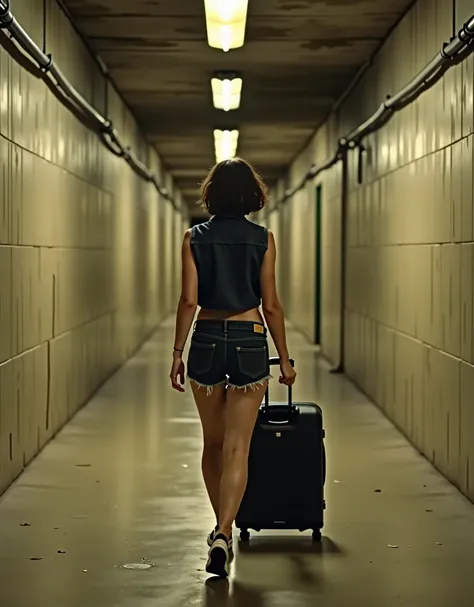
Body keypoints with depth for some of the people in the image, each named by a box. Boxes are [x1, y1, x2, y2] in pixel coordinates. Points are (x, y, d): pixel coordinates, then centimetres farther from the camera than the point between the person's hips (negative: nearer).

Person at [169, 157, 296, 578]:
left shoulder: (195, 238, 0)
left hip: (206, 341, 2)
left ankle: (222, 528, 29)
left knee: (213, 443, 17)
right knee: (237, 448, -2)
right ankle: (223, 535, -17)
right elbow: (271, 305, -3)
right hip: (249, 342, -2)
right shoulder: (263, 239, -2)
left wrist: (178, 353, 1)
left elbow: (189, 300, -5)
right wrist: (284, 357, 5)